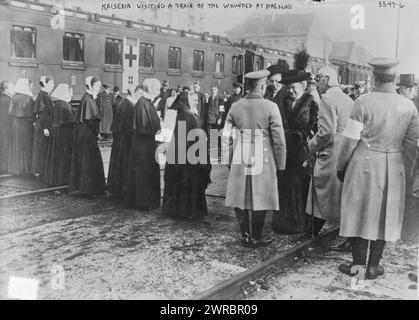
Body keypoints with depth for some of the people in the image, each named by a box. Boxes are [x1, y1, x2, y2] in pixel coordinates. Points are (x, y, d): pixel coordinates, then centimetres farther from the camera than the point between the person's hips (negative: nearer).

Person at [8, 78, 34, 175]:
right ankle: (25, 168, 8)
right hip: (26, 124, -4)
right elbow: (31, 114, -12)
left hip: (15, 123, 4)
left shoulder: (14, 97, -1)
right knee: (26, 147, 5)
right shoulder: (29, 98, -14)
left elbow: (11, 112, 2)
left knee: (15, 146, 12)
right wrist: (33, 120, 5)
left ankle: (15, 167, 17)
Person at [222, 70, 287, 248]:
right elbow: (279, 139, -8)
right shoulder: (270, 107, -8)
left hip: (239, 162, 3)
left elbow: (226, 137, 4)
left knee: (240, 200, 12)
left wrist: (228, 160, 13)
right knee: (259, 200, 8)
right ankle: (256, 239, 16)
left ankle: (246, 236, 18)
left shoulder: (235, 107, 1)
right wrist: (280, 164, 2)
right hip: (263, 162, -3)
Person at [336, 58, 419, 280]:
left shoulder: (363, 103, -12)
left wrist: (341, 166, 3)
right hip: (394, 168, 3)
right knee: (384, 215, 12)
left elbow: (350, 140, -9)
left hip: (364, 165, -3)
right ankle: (373, 266, 20)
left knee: (360, 212, 9)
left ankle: (359, 264, 15)